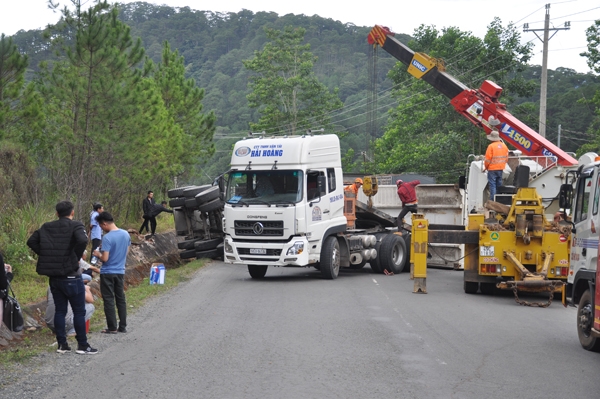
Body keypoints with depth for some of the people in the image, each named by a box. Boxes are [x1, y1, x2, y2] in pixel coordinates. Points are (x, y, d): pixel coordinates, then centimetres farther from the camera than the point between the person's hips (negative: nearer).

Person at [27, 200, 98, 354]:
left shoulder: (46, 227, 6)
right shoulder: (75, 226, -10)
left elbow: (31, 241, 3)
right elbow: (82, 241, -27)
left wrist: (46, 255, 4)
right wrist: (76, 258, -13)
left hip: (53, 276, 5)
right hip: (71, 276, -5)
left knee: (60, 310, 13)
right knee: (79, 311, 3)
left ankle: (62, 344, 14)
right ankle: (82, 345, 6)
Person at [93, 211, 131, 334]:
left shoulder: (107, 238, -20)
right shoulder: (126, 234, 1)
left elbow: (104, 259, -22)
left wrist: (98, 254, 0)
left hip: (107, 273, -6)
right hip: (120, 271, 6)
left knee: (109, 300, 2)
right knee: (121, 299, 13)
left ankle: (112, 328, 4)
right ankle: (123, 326, 17)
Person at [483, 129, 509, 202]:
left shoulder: (491, 146, -14)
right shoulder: (504, 145, 5)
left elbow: (488, 159, -12)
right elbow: (506, 158, 10)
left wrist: (485, 167, 3)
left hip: (492, 169, -6)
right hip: (501, 169, 6)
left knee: (492, 185, -3)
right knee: (499, 185, 13)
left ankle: (493, 201, -6)